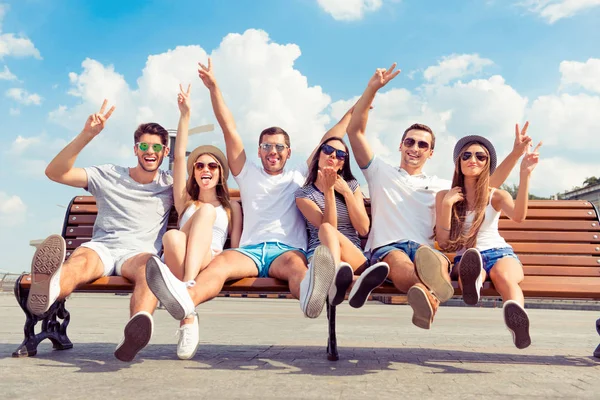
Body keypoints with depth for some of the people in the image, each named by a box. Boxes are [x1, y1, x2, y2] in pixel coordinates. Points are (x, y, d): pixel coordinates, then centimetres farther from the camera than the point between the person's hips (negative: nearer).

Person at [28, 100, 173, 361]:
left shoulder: (170, 184, 19)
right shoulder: (109, 176, 16)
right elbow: (54, 172, 9)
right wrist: (86, 135, -2)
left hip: (139, 253, -1)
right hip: (101, 248, 1)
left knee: (149, 268, -39)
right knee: (80, 260, -37)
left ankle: (137, 328, -66)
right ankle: (45, 292, -70)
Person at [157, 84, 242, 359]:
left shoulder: (232, 207, 23)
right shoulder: (185, 201, 24)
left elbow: (236, 247, 14)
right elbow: (179, 157, 15)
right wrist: (185, 115, 11)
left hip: (210, 265, -1)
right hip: (175, 264, 1)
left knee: (206, 211, -28)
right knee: (172, 237, -35)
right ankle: (188, 316, -45)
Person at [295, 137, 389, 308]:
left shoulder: (352, 185, 14)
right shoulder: (303, 194, 7)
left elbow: (363, 229, 1)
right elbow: (327, 226, -9)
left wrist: (346, 192, -4)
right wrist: (328, 190, -15)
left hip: (353, 255, 1)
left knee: (327, 231, -33)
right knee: (326, 229, -36)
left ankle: (337, 277, -66)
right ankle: (339, 274, -70)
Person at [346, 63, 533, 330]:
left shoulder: (440, 186, 29)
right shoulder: (381, 173, 22)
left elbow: (487, 186, 26)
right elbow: (355, 131, 14)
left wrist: (516, 153, 16)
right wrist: (372, 88, 6)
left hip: (424, 248, 2)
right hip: (386, 247, -1)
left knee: (437, 261, -38)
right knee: (401, 263, -40)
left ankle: (426, 295, -72)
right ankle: (432, 290, -72)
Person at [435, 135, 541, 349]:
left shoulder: (496, 195, 9)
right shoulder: (444, 196, 9)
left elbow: (518, 216, -17)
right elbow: (443, 243, 1)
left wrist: (525, 175, -26)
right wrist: (446, 205, -9)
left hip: (500, 252, 1)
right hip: (466, 257, -1)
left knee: (503, 275, -36)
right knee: (471, 260, -39)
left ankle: (517, 314, -66)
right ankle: (472, 279, -74)